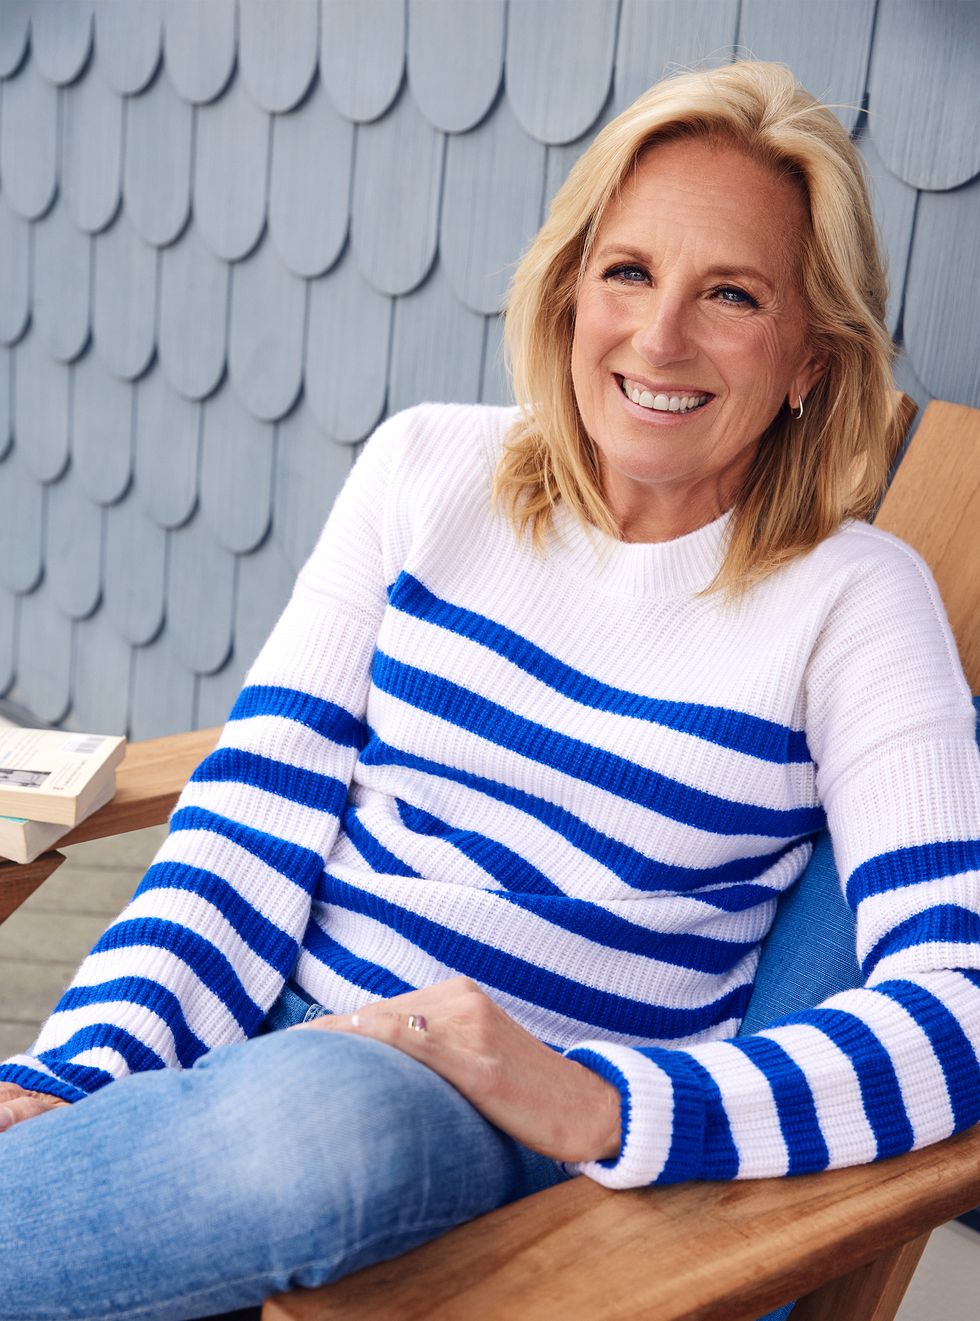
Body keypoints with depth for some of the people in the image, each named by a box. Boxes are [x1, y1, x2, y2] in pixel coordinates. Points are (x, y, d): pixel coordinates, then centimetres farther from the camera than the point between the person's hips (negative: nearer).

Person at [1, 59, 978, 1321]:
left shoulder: (852, 600, -2)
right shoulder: (430, 469, 8)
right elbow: (256, 812, 3)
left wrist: (592, 1103, -26)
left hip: (524, 1137, -2)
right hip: (265, 1035, 2)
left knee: (329, 1112, -36)